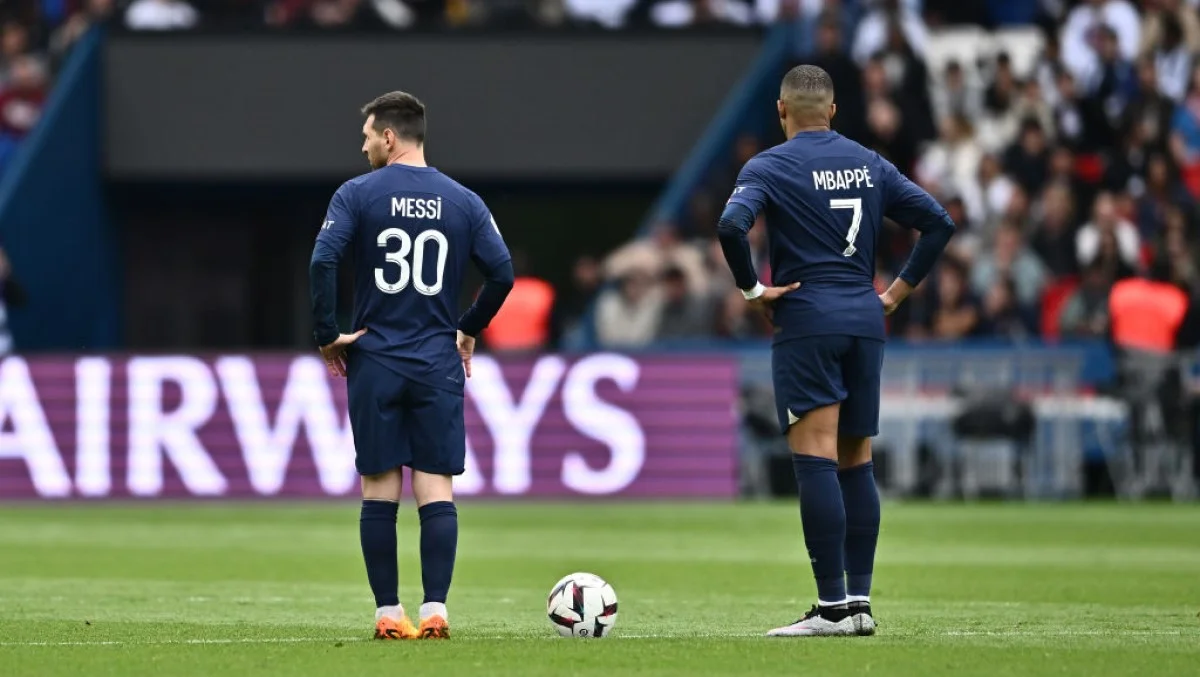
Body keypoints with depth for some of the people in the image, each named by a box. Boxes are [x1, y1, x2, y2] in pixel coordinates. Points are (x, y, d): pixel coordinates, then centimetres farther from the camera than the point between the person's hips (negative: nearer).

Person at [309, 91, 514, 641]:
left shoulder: (357, 194, -3)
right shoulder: (463, 202, 4)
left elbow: (323, 261, -14)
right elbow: (502, 273, 1)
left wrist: (326, 336, -4)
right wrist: (470, 329, 16)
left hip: (374, 364, -1)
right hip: (439, 365, 1)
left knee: (379, 490, 4)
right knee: (436, 488, 1)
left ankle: (388, 614, 5)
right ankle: (434, 611, -8)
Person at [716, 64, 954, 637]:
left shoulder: (770, 167, -3)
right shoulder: (869, 165, 11)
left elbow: (731, 225, -21)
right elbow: (939, 222, 10)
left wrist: (751, 289, -9)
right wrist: (899, 291, 13)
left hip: (806, 321, -5)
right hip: (865, 321, 5)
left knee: (815, 461, -8)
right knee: (856, 464, 11)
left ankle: (833, 605, -14)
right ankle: (860, 601, 9)